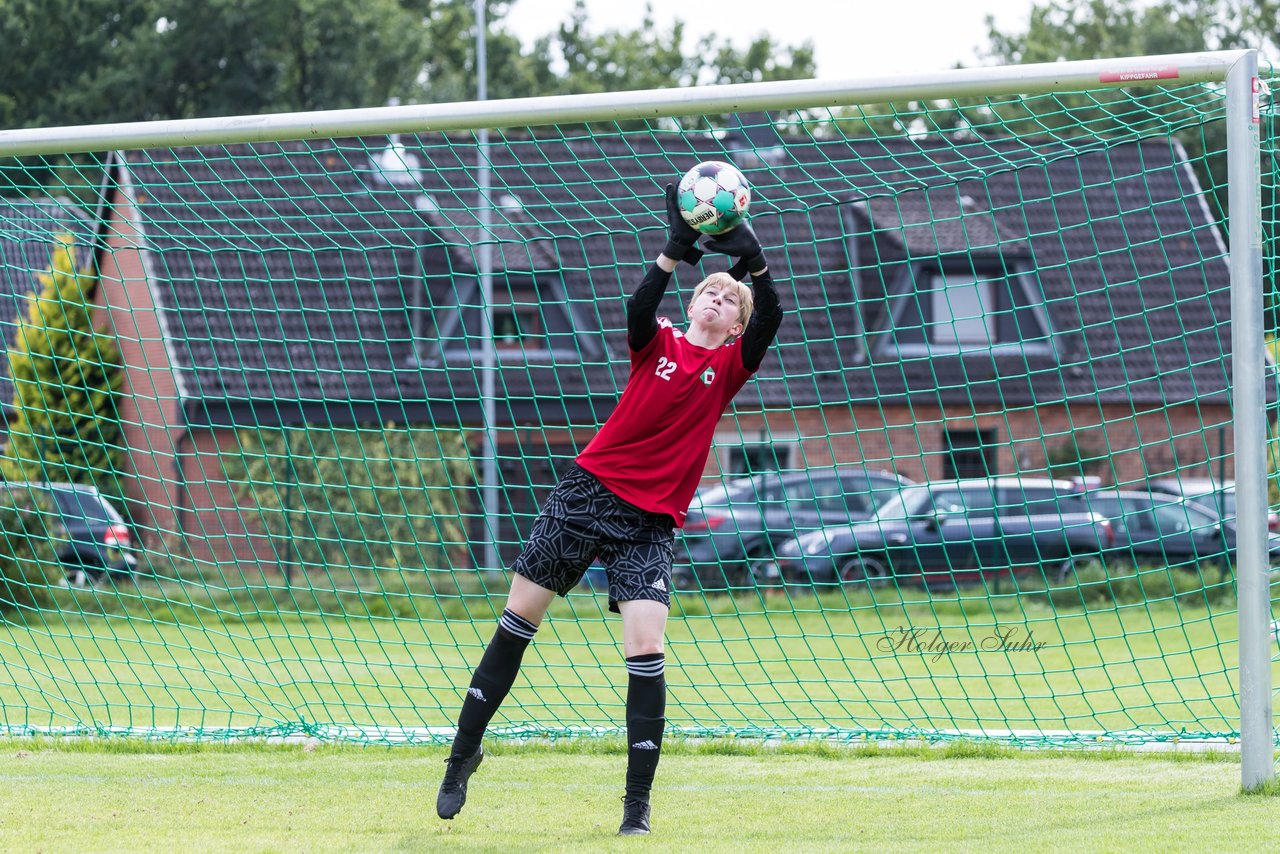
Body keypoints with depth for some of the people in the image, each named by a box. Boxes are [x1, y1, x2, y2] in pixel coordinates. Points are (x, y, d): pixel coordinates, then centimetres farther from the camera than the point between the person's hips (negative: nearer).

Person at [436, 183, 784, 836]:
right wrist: (676, 252, -31)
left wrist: (755, 262, -28)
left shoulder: (729, 365, 5)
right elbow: (639, 309, -19)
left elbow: (770, 319, -13)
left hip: (650, 523, -1)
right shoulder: (658, 342, 5)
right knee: (517, 622, 3)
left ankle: (637, 805, -7)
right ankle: (463, 754, 19)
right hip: (589, 489, 1)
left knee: (645, 650, -14)